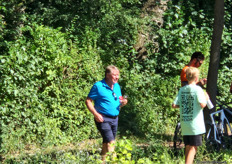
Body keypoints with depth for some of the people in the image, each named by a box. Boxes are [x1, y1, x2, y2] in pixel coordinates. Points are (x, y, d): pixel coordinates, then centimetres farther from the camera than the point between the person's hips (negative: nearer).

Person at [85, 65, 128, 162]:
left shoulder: (117, 86, 14)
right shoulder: (98, 86, -7)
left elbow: (119, 102, 22)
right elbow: (88, 101, -7)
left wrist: (123, 103, -2)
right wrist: (96, 114, -18)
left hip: (115, 119, 7)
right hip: (103, 119, -7)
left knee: (106, 143, 13)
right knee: (110, 142, -15)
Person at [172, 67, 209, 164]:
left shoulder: (182, 89, 6)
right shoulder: (197, 89, -10)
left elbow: (174, 105, 3)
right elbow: (202, 104, -21)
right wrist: (206, 98, -1)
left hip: (184, 124, 6)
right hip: (195, 124, -5)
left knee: (188, 147, 16)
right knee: (193, 147, -1)